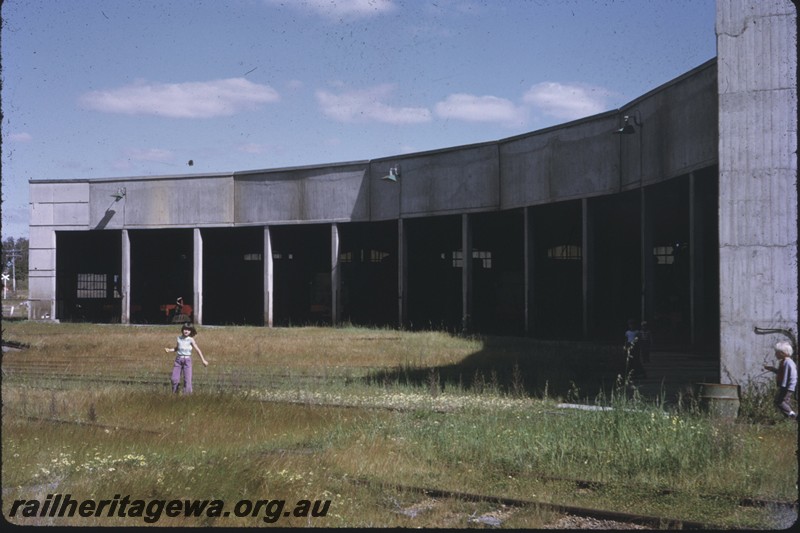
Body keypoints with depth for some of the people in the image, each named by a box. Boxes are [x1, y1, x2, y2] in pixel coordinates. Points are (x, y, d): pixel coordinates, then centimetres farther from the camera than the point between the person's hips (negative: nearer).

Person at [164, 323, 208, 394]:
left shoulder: (191, 340, -3)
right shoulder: (179, 338, 7)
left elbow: (198, 350, -3)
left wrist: (203, 360, -6)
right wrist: (169, 350, 1)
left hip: (187, 359, -3)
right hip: (178, 359, 3)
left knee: (187, 378, -7)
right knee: (174, 378, 3)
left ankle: (187, 393, 0)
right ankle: (174, 392, 18)